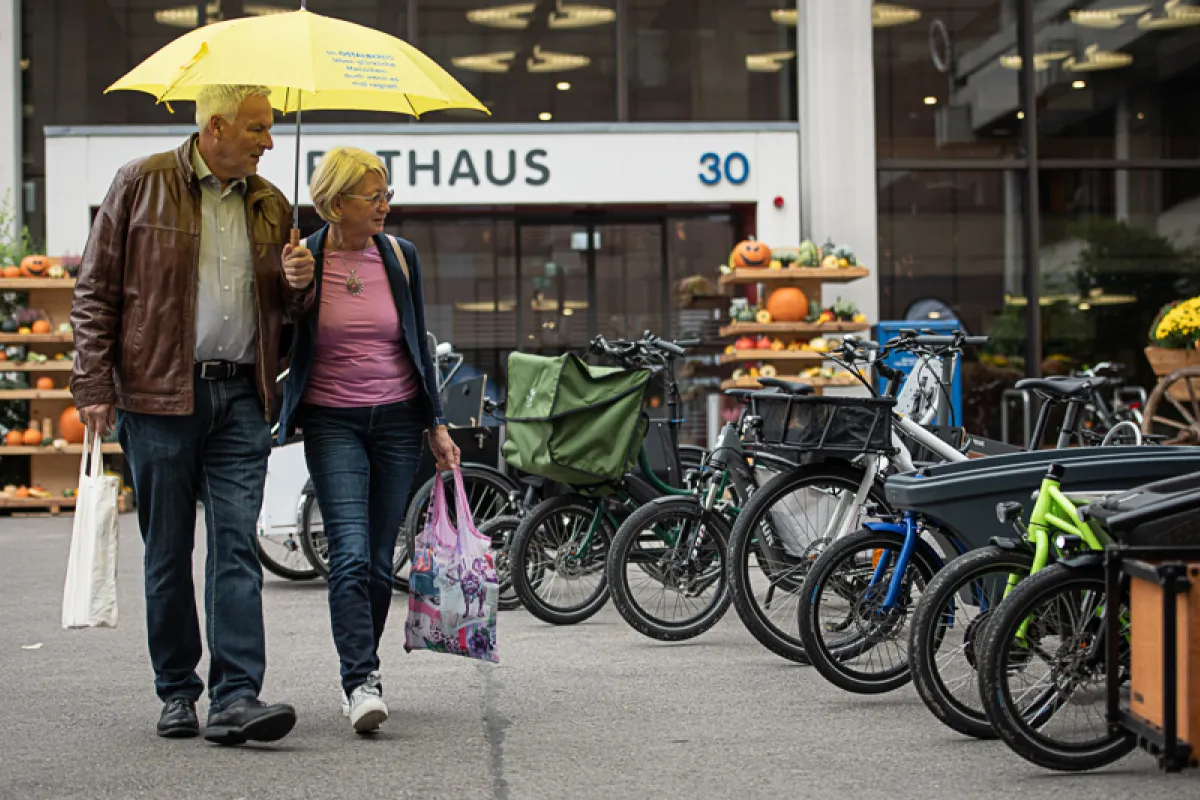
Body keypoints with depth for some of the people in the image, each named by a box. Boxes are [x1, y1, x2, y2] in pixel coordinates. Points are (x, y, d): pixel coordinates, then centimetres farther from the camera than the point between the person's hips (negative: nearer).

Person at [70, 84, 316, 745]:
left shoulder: (269, 205, 13)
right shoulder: (142, 183, 1)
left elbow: (285, 310, 23)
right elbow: (95, 290, 1)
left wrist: (299, 286, -2)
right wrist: (94, 385, -6)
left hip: (241, 399, 3)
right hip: (158, 395, -3)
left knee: (237, 547, -7)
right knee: (168, 551, 5)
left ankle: (235, 697, -10)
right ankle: (177, 692, 17)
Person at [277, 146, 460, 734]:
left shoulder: (400, 256, 6)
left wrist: (436, 424, 11)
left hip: (397, 421, 3)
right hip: (331, 423, -3)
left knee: (380, 559, 6)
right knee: (351, 552, -17)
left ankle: (361, 669, 22)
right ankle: (361, 685, -18)